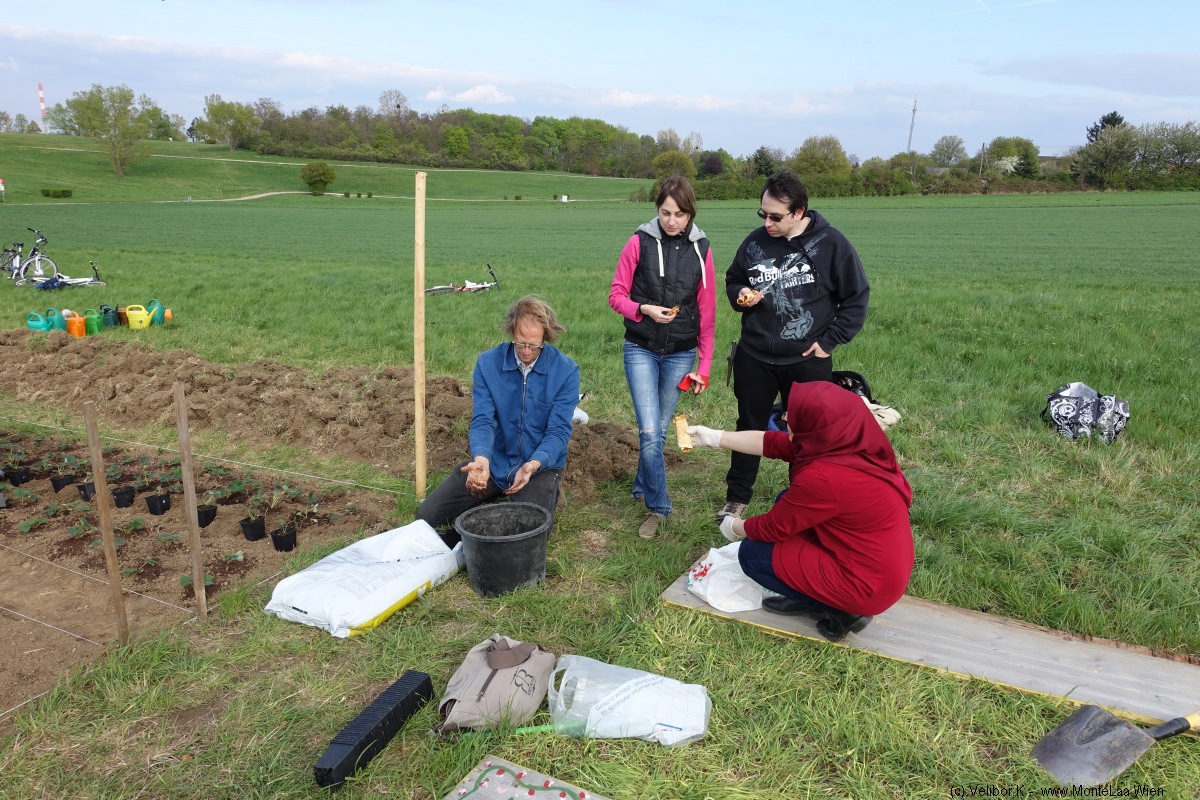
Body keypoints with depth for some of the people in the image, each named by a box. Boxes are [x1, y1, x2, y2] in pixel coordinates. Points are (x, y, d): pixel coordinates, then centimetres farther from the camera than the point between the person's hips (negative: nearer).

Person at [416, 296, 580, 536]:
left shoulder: (566, 371, -15)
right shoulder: (488, 363, -9)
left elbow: (558, 432, -16)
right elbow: (482, 421, -15)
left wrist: (533, 465, -36)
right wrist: (481, 459, -36)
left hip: (541, 465, -2)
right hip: (495, 461, 3)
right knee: (426, 515, -4)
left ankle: (546, 492, 10)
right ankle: (494, 496, 21)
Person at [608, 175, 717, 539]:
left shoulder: (701, 250, -1)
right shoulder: (640, 243, -6)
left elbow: (706, 314, 3)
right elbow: (616, 295, -1)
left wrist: (703, 366, 3)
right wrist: (645, 310, -21)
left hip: (680, 354, 2)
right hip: (641, 350, -2)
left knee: (659, 430, 11)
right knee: (649, 432, -10)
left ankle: (643, 488, 34)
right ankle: (658, 508, 3)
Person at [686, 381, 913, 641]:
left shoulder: (825, 477, -30)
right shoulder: (852, 444, -5)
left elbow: (774, 526, -13)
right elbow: (774, 443, 6)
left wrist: (736, 528, 8)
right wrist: (714, 437, 12)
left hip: (868, 584, -9)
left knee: (752, 553, 0)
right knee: (789, 500, 14)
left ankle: (842, 610, 3)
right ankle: (809, 594, 17)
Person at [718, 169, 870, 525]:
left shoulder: (831, 243, -10)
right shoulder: (755, 242, -2)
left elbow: (857, 297, -4)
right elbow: (732, 282, 14)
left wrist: (830, 341, -9)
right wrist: (740, 295, -10)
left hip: (807, 361, -2)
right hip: (754, 358, 3)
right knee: (749, 427, 14)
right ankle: (737, 499, 30)